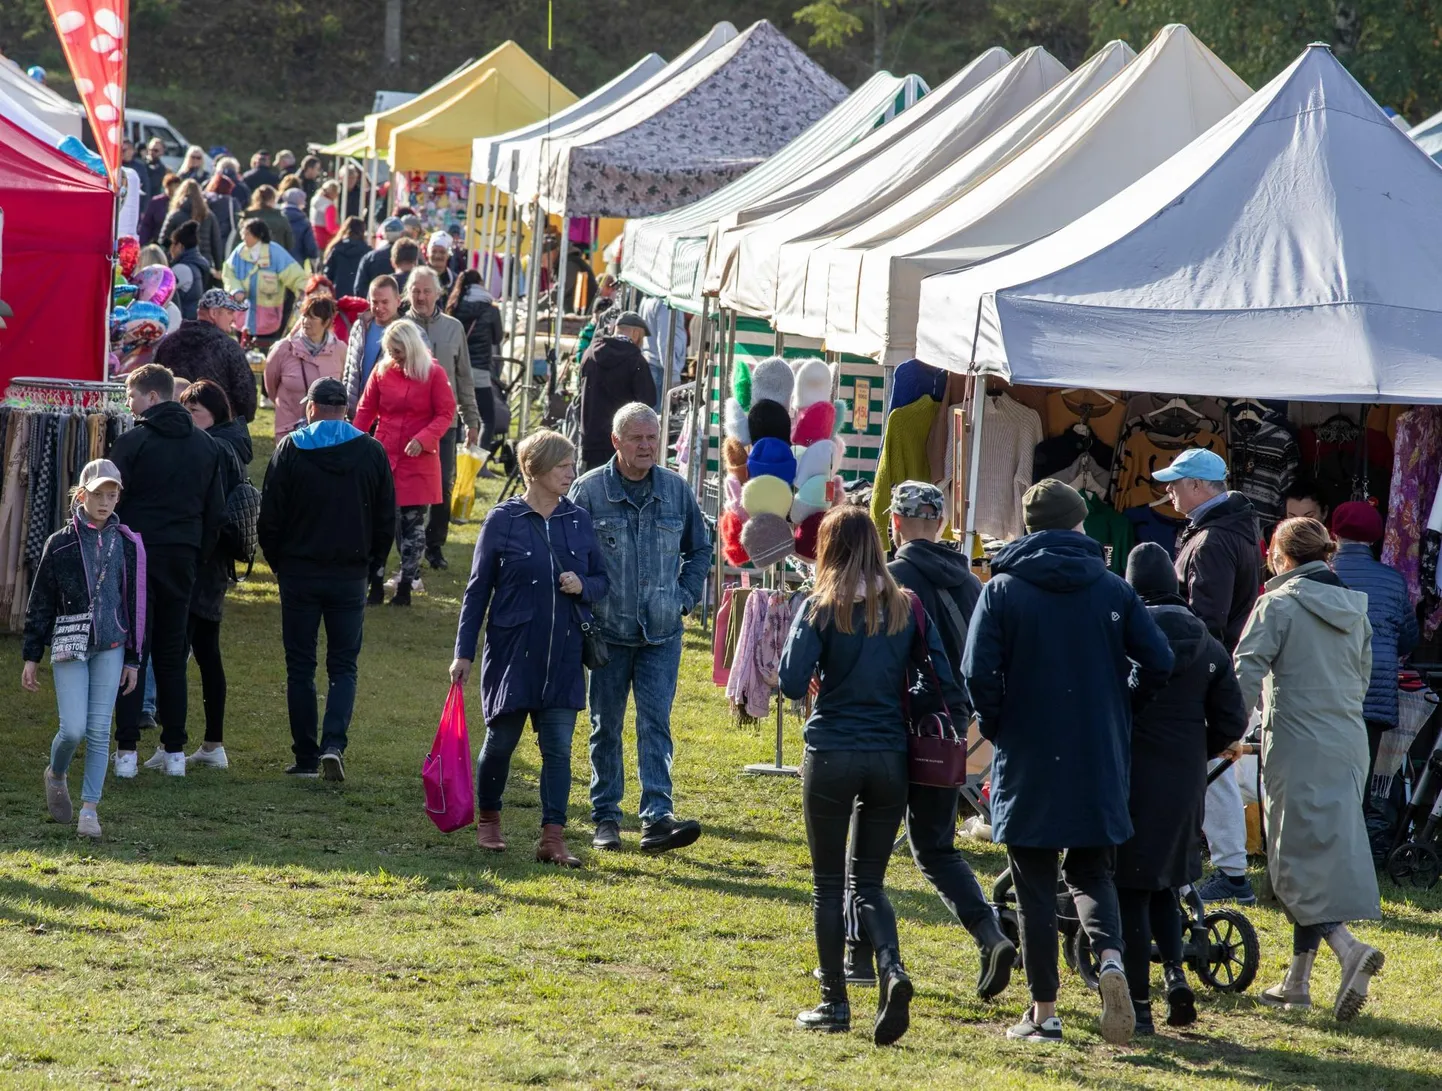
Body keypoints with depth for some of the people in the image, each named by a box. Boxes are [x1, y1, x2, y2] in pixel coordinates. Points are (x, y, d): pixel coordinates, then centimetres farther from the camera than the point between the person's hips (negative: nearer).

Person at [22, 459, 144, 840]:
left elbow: (135, 604, 11)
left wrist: (133, 658, 10)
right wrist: (32, 657, 3)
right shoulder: (61, 543, -1)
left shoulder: (127, 544, 5)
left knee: (99, 729, -2)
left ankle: (89, 808, 4)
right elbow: (40, 603, 4)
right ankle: (56, 776, 22)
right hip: (69, 645, -2)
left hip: (110, 647, 2)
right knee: (73, 728, -9)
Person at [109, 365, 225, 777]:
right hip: (183, 559, 5)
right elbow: (216, 511, 11)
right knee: (172, 656, 11)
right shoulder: (206, 445, 9)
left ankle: (126, 750, -6)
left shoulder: (132, 442, -9)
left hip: (138, 557, -5)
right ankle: (174, 750, 10)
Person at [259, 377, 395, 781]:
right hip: (350, 576, 1)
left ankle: (306, 757, 7)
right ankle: (334, 743, -13)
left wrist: (278, 563, 10)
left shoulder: (290, 448, -4)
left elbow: (269, 519, -4)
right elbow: (386, 520, 4)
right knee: (343, 666, 7)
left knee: (300, 667, 7)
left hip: (299, 573, -1)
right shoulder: (371, 452, 1)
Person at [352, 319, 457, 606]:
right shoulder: (382, 371, 3)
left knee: (413, 523, 2)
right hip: (383, 458, 2)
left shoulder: (434, 374, -6)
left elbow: (446, 414, -4)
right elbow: (366, 410, 9)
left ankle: (405, 587, 8)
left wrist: (423, 439, -18)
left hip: (418, 461, -2)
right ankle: (374, 583, 5)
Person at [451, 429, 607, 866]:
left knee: (558, 747, -3)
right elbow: (478, 588, 0)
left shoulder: (578, 521, 6)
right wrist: (464, 653, -2)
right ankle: (487, 819, 31)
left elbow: (602, 580, 14)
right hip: (512, 651, -3)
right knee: (501, 740, 8)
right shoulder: (503, 520, -4)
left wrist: (583, 586, -10)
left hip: (564, 655, 3)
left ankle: (553, 837, -3)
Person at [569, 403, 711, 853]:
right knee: (606, 727, 8)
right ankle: (606, 817, 18)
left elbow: (699, 549, 17)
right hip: (607, 632, -1)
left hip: (662, 633, 1)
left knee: (656, 724, -7)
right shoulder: (589, 490, -5)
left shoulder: (676, 489, 3)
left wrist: (685, 597, 7)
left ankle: (657, 817, -13)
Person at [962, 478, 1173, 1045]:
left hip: (1027, 761, -2)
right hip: (1099, 764, 2)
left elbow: (978, 673, -13)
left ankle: (1044, 1011, 7)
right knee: (1091, 873, 13)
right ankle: (1110, 958, -16)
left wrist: (994, 726, 3)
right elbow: (1158, 662, -2)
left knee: (1035, 886, 6)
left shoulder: (1002, 590, -5)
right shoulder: (1112, 589, 2)